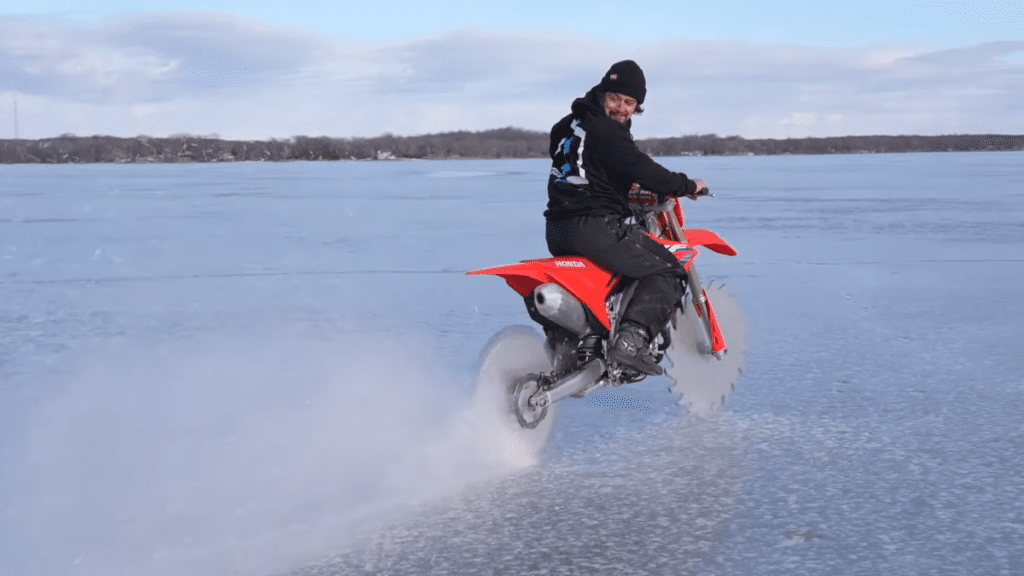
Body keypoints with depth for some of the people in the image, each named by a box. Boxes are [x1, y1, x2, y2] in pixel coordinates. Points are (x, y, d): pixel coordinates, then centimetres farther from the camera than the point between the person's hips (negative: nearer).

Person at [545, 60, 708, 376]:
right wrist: (688, 186, 0)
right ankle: (631, 340, -23)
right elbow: (644, 171, -15)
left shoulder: (569, 124, 16)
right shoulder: (607, 132, -12)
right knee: (669, 272, -6)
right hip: (596, 228, -9)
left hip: (557, 231, 9)